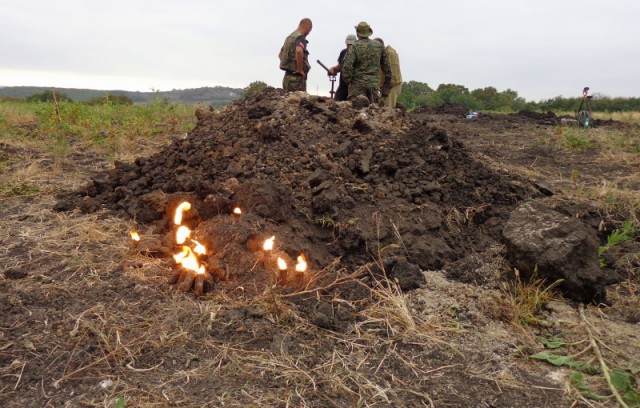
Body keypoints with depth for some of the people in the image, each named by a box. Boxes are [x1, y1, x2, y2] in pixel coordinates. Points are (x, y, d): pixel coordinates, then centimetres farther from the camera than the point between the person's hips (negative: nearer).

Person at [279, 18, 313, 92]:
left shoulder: (290, 37, 16)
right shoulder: (301, 38, -12)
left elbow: (281, 54, 28)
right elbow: (299, 51, -34)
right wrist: (300, 69, -24)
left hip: (287, 77, 9)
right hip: (296, 78, -9)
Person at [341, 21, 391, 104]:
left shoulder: (355, 47, -7)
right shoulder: (379, 46, 7)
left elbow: (347, 67, -16)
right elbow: (387, 66, 9)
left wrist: (348, 80, 0)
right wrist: (387, 85, 17)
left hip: (358, 84, -4)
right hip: (374, 84, 4)